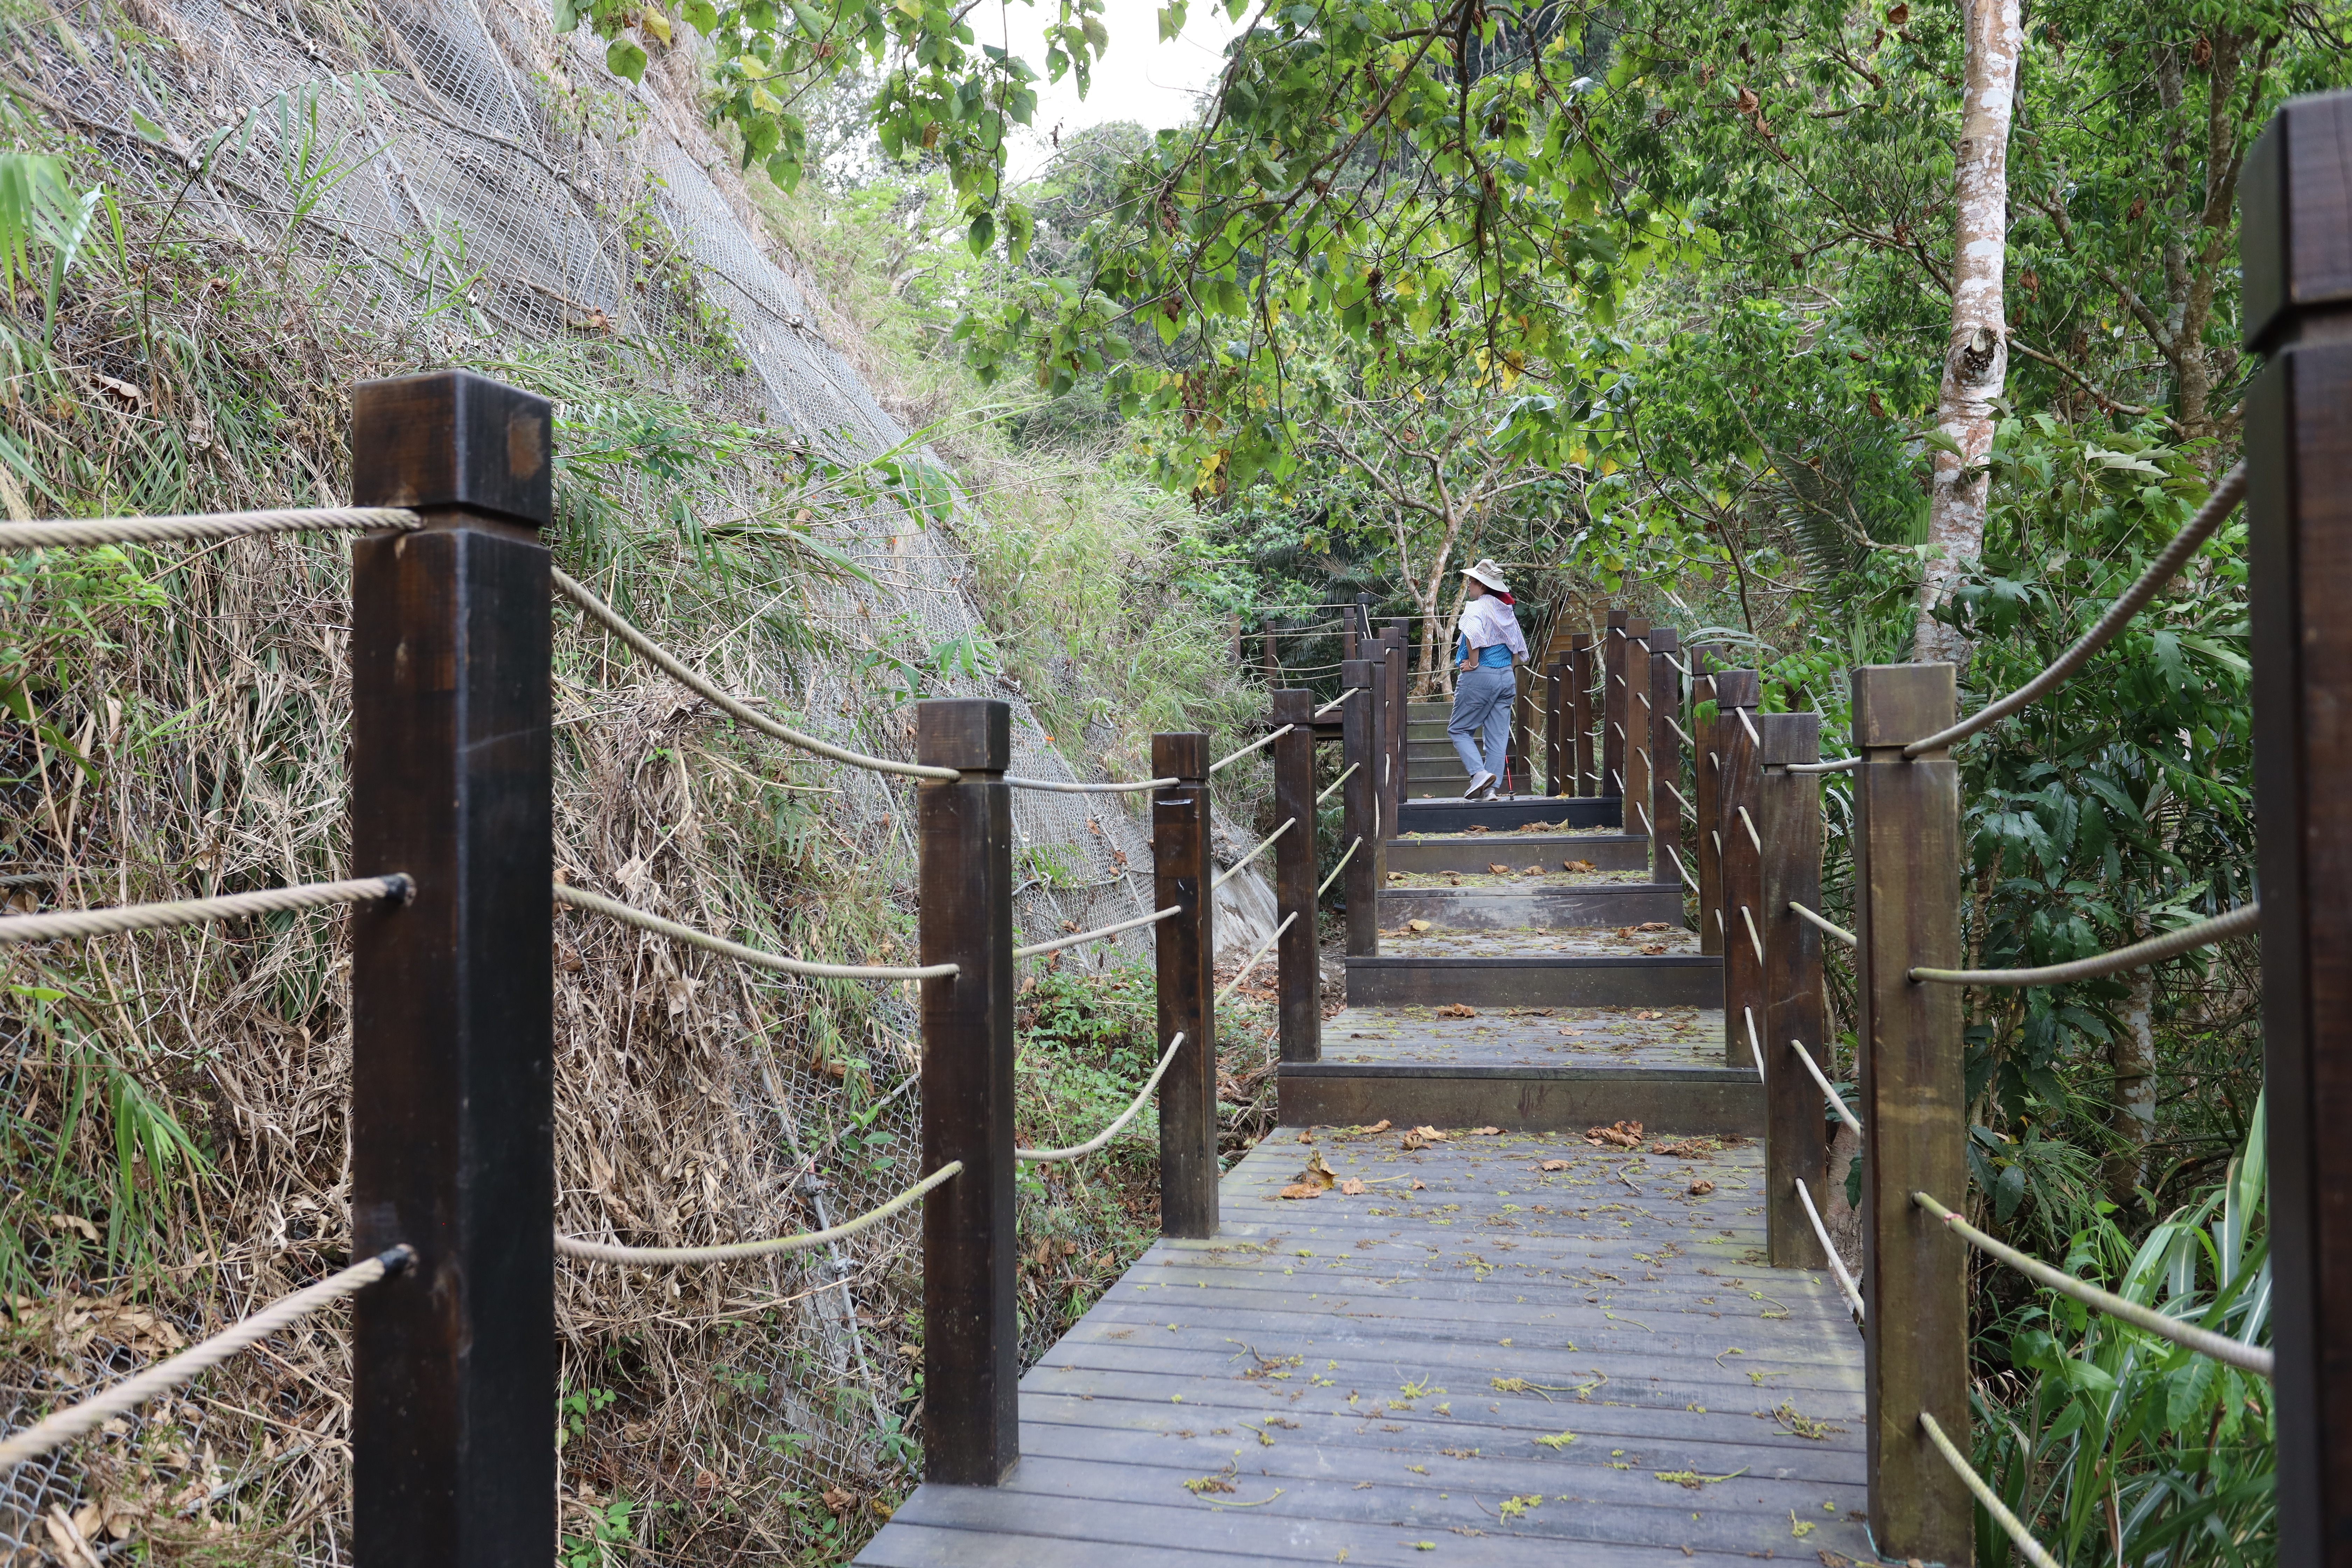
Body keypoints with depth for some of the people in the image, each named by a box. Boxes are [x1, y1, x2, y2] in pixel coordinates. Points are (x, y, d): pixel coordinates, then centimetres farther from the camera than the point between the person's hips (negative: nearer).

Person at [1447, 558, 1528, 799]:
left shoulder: (1477, 606, -10)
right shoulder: (1506, 610, 14)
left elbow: (1473, 633, -30)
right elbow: (1518, 647, 18)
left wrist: (1473, 662, -19)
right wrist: (1508, 671, 18)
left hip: (1479, 677, -7)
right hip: (1507, 677, 7)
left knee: (1458, 729, 4)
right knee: (1498, 736, 6)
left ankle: (1480, 773, -14)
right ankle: (1490, 789, 5)